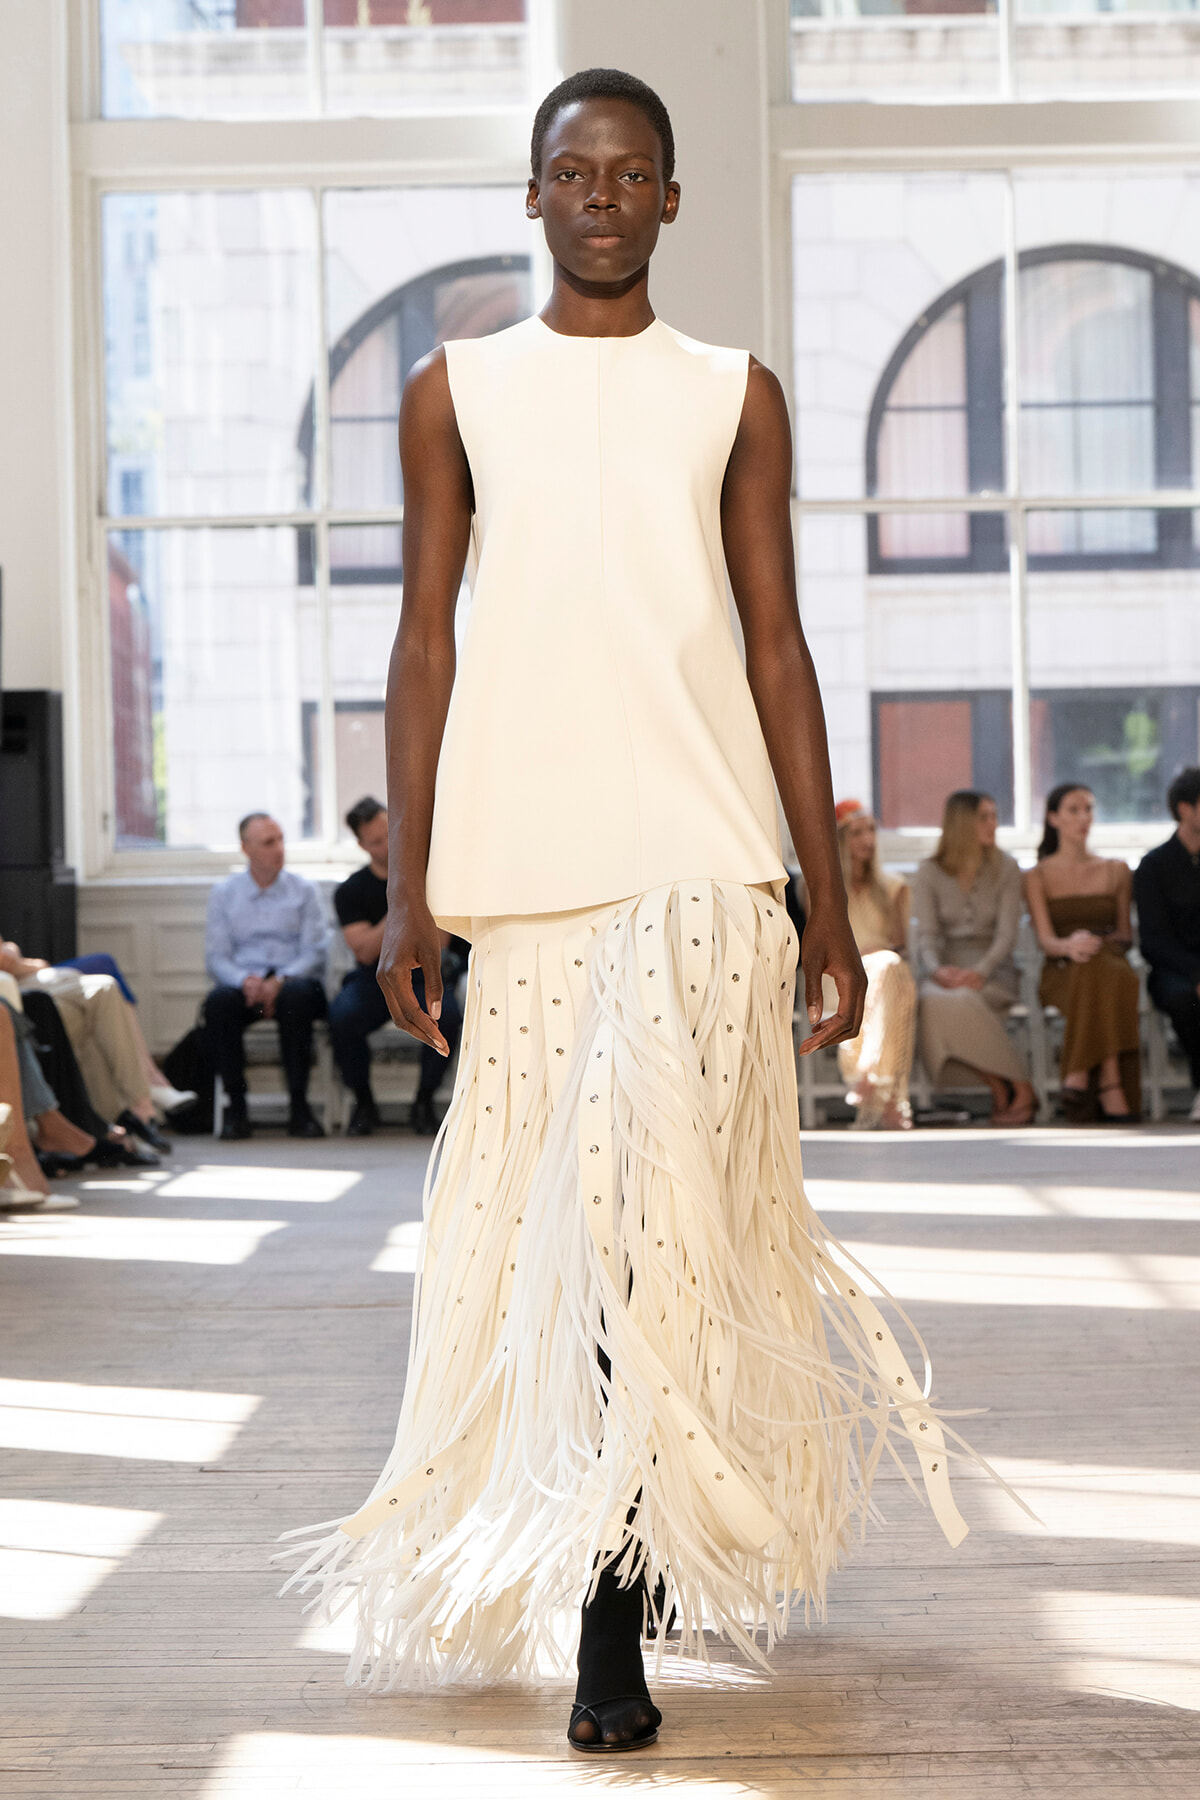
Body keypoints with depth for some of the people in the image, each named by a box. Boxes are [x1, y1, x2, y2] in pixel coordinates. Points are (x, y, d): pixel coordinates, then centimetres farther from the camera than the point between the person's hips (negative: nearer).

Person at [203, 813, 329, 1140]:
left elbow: (314, 953, 2)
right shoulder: (224, 893, 15)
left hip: (293, 981, -1)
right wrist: (244, 980, -16)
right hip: (244, 984, 1)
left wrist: (280, 981, -18)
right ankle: (236, 1105, -27)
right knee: (218, 1002, -34)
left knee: (296, 995, -37)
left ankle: (299, 1106, -33)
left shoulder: (303, 890, 13)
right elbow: (215, 958, 6)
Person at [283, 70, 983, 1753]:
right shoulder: (454, 392, 12)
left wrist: (829, 898, 5)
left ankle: (611, 1607, -12)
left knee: (645, 1181, -16)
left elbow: (779, 647, 9)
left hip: (700, 852, -2)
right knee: (546, 1204, 7)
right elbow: (424, 641, 8)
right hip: (522, 856, 2)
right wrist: (406, 887, 0)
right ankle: (672, 1532, 28)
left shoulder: (736, 396, 11)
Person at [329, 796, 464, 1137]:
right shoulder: (351, 891, 2)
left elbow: (439, 945, -3)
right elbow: (366, 952, -10)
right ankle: (363, 1105, -9)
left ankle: (424, 1104, -12)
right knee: (341, 1015, -33)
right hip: (375, 980, 0)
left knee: (447, 1013, -34)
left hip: (425, 978, 0)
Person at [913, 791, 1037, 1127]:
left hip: (992, 970, -1)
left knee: (964, 1000, -37)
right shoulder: (930, 872, 8)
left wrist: (980, 972, -22)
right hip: (947, 969, 1)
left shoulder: (1005, 869, 7)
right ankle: (1001, 1088, -24)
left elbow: (1006, 934, -3)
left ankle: (1021, 1091, -25)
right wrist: (936, 970, -21)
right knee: (935, 1000, -36)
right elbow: (927, 934, 1)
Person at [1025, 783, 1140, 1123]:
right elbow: (1045, 939, -2)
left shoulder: (1116, 871, 19)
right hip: (1061, 973, -2)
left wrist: (1101, 944, -8)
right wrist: (1069, 946, -27)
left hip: (1111, 963, 2)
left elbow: (1126, 934, 16)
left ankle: (1079, 1077, -41)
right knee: (1095, 977, -40)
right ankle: (1109, 1085, -45)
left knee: (1107, 976, -38)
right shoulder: (1038, 877, 10)